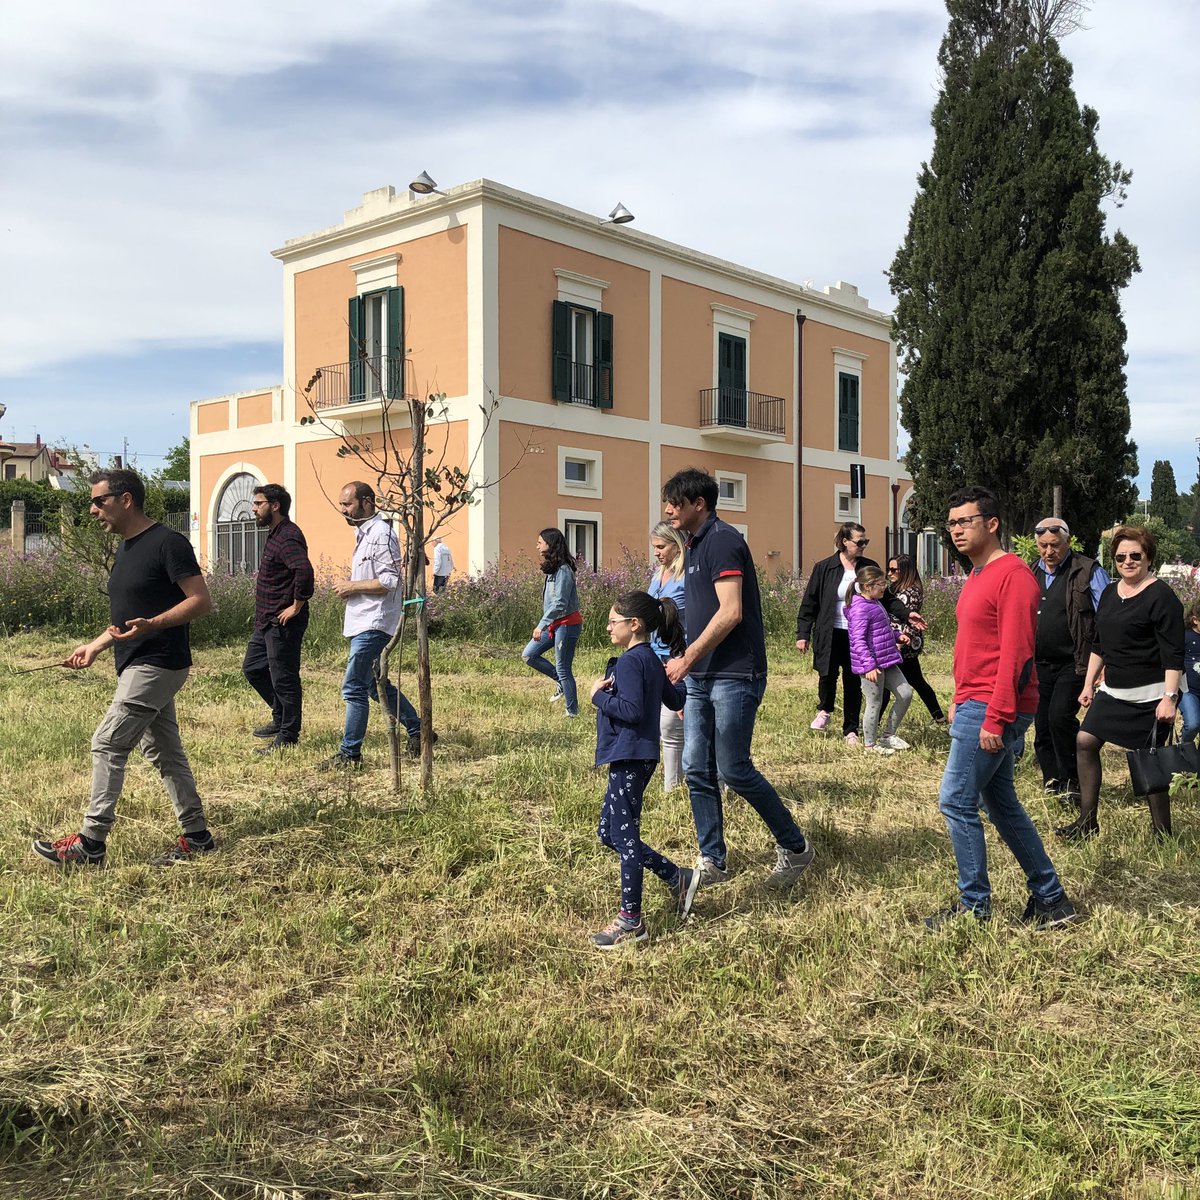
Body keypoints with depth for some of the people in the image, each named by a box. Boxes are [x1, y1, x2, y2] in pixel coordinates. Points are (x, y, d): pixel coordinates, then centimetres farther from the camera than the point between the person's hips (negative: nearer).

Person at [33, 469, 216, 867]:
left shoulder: (167, 543, -14)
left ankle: (91, 842, -2)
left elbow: (201, 601, -18)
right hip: (139, 666, 10)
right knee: (164, 752, 11)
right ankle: (197, 837, 17)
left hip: (157, 666, -10)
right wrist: (95, 646, 15)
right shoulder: (126, 549, 16)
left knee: (108, 744, -9)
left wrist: (151, 625, -30)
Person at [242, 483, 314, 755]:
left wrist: (297, 606, -27)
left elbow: (304, 570, -36)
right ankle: (281, 718, 32)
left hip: (283, 623, -11)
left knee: (284, 679, -2)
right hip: (267, 621, 11)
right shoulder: (276, 533, 14)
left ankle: (288, 737, 8)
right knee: (253, 668, 20)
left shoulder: (288, 537, -20)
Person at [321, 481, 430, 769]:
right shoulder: (364, 533, 18)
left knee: (354, 689, -8)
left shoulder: (381, 534, -14)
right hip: (363, 623, 11)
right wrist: (349, 587, 8)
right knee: (376, 685, 17)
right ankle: (418, 732, 27)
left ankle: (349, 754, -2)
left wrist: (352, 586, -14)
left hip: (373, 624, -11)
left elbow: (390, 581, -21)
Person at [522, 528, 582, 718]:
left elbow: (560, 603, -25)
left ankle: (572, 712, 9)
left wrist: (541, 625, -25)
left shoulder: (563, 571, -19)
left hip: (567, 623, -10)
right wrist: (544, 625, 13)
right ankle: (561, 682, 20)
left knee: (563, 668, -3)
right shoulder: (552, 569, 9)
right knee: (528, 655, 10)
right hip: (554, 624, 10)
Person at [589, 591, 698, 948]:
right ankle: (678, 878, 21)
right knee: (609, 834, 16)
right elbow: (675, 700, 21)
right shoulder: (651, 660, 14)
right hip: (632, 758, 10)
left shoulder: (630, 662, -16)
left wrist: (599, 694, -13)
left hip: (629, 760, -10)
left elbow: (631, 710, -26)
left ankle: (631, 922, 7)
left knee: (624, 837, -2)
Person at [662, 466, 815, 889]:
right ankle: (712, 862, 17)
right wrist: (689, 666, 17)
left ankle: (795, 847, 12)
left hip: (733, 676, -9)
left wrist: (687, 659, -16)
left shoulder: (722, 540, -12)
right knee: (697, 770, 8)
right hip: (701, 678, 9)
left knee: (733, 769, -5)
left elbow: (730, 612, -20)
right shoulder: (697, 545, 17)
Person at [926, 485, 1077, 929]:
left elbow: (1015, 653, -20)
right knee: (1002, 805, 14)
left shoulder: (1012, 575, -14)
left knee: (956, 802, -5)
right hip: (975, 707, 10)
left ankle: (974, 905, 8)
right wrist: (960, 701, 17)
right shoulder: (978, 575, 16)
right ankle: (1050, 899, 23)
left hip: (992, 711, -10)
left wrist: (995, 718, -22)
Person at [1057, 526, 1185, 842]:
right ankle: (1087, 822, 12)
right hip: (1113, 692, 8)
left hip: (1150, 696, -8)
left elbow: (1173, 654, -16)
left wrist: (1169, 697, -21)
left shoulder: (1161, 596, -13)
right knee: (1085, 741, 2)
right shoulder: (1110, 593, 11)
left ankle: (1162, 833, 14)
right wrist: (1089, 684, 17)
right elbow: (1099, 645, 19)